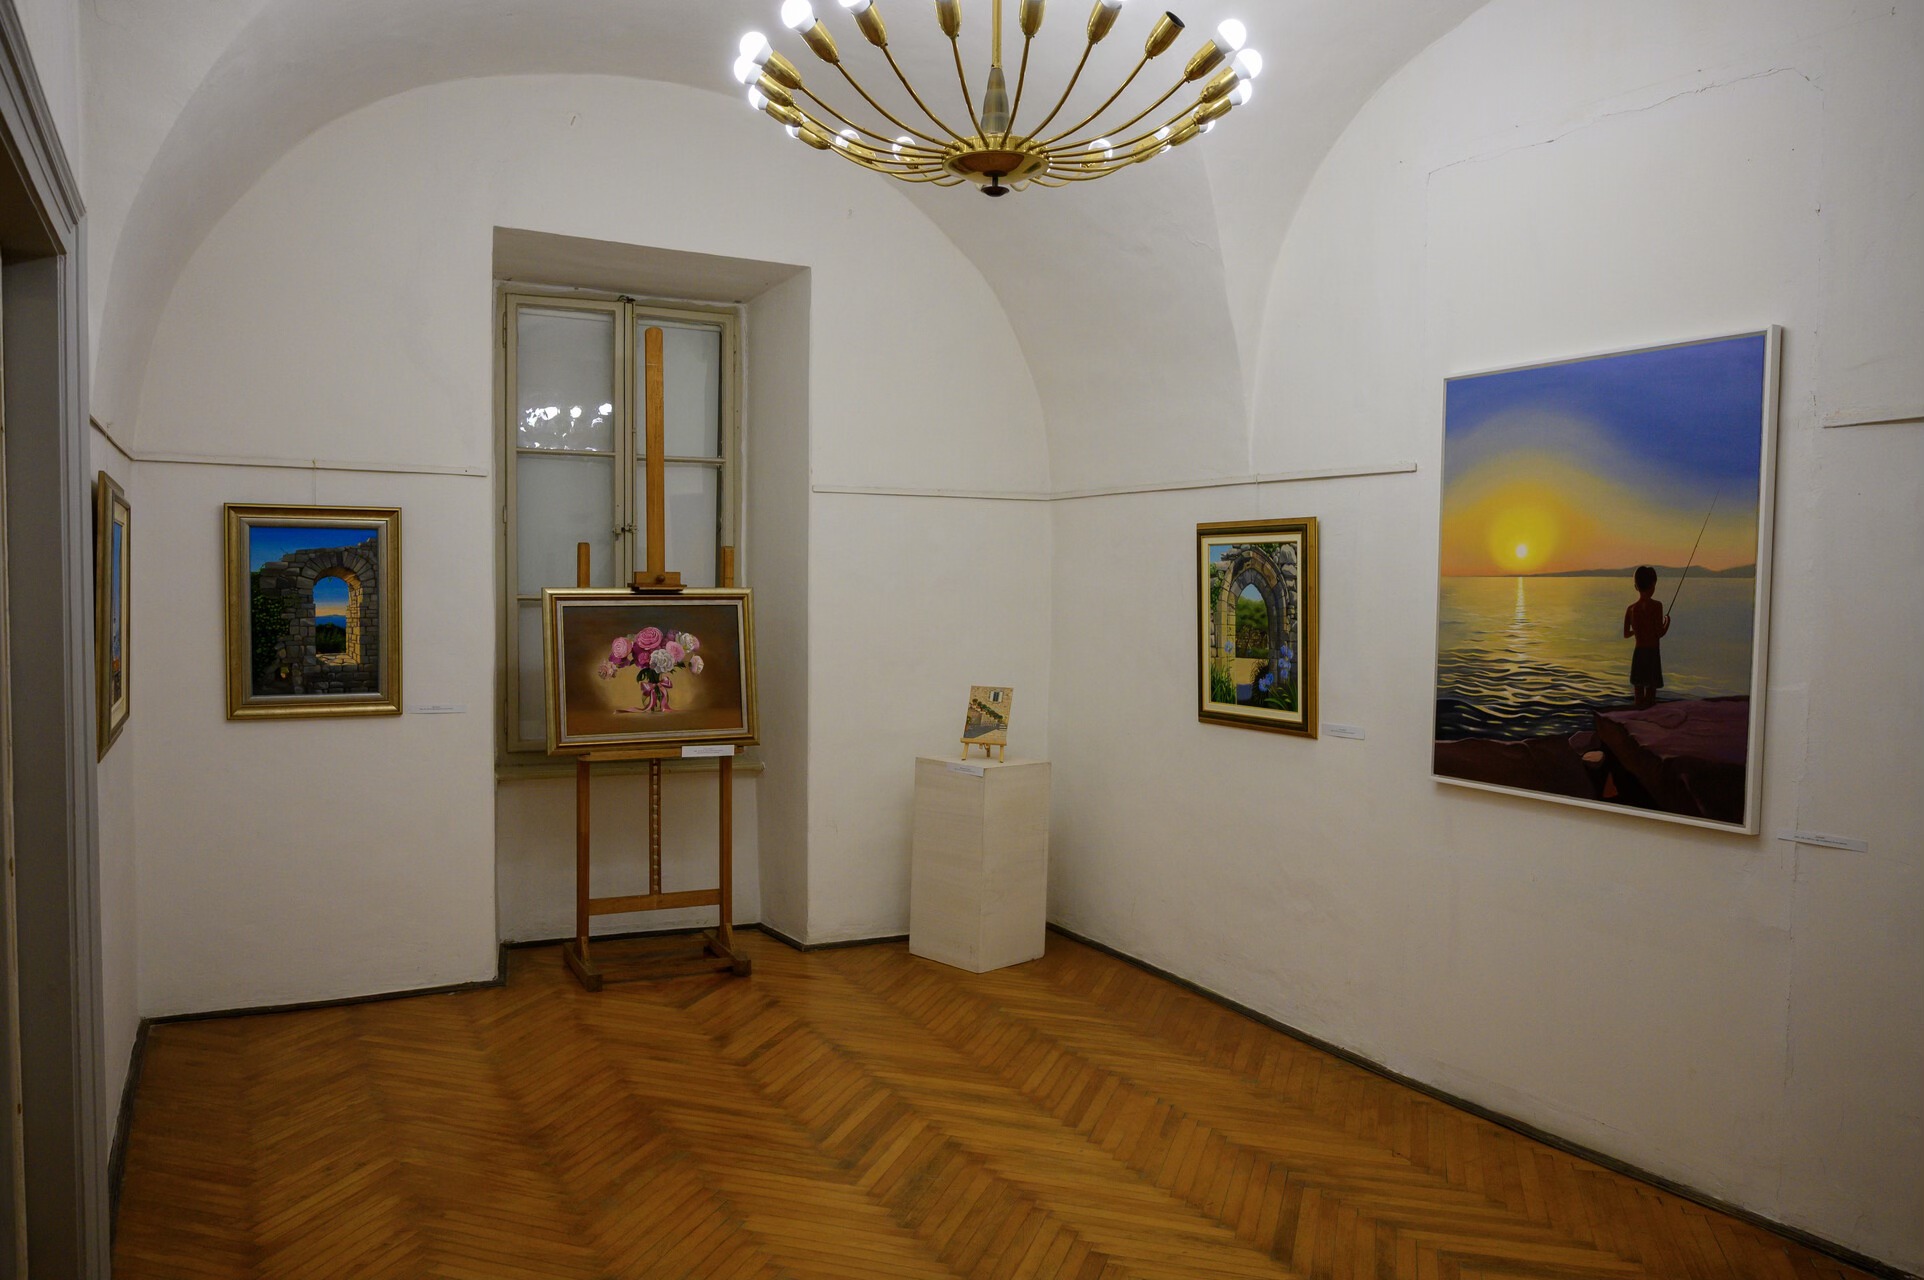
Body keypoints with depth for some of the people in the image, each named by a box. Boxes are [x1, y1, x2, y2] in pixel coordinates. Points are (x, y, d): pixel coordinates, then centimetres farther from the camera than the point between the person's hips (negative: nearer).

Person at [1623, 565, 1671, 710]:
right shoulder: (1656, 606, -14)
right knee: (1651, 689, 2)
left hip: (1638, 653, 5)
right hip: (1652, 653, -4)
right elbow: (1660, 633, -14)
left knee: (1639, 690, 12)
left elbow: (1626, 634, 7)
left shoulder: (1631, 608, 1)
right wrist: (1667, 622, 4)